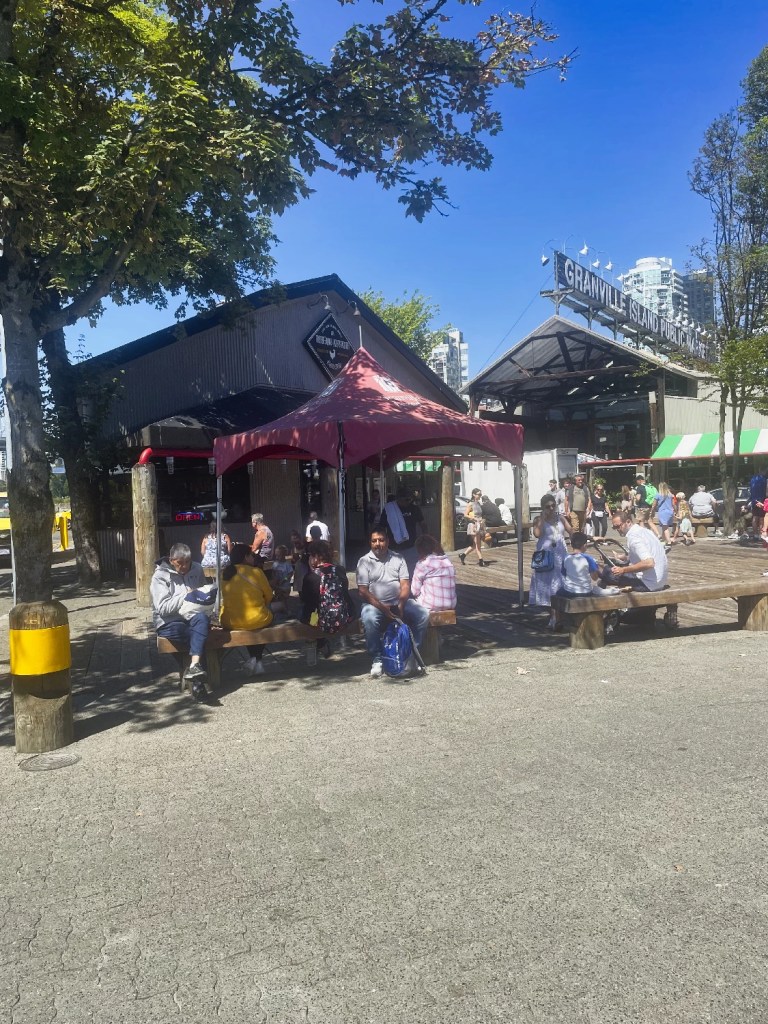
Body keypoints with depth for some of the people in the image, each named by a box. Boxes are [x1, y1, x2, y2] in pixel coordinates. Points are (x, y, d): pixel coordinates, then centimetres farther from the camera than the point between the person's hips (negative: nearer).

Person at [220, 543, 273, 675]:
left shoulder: (225, 574, 2)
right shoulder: (255, 572, -10)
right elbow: (269, 596, 1)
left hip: (229, 622, 4)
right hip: (256, 620, -4)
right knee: (266, 613, 29)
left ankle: (254, 658, 34)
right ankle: (257, 660, 30)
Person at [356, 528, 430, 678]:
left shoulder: (398, 558, 11)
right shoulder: (364, 561, 2)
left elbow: (405, 585, 4)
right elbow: (363, 591, -6)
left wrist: (401, 605, -14)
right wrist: (382, 608, -18)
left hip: (399, 602, 3)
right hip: (375, 604, -3)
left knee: (423, 615, -21)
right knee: (369, 619, -36)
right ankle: (376, 659, -19)